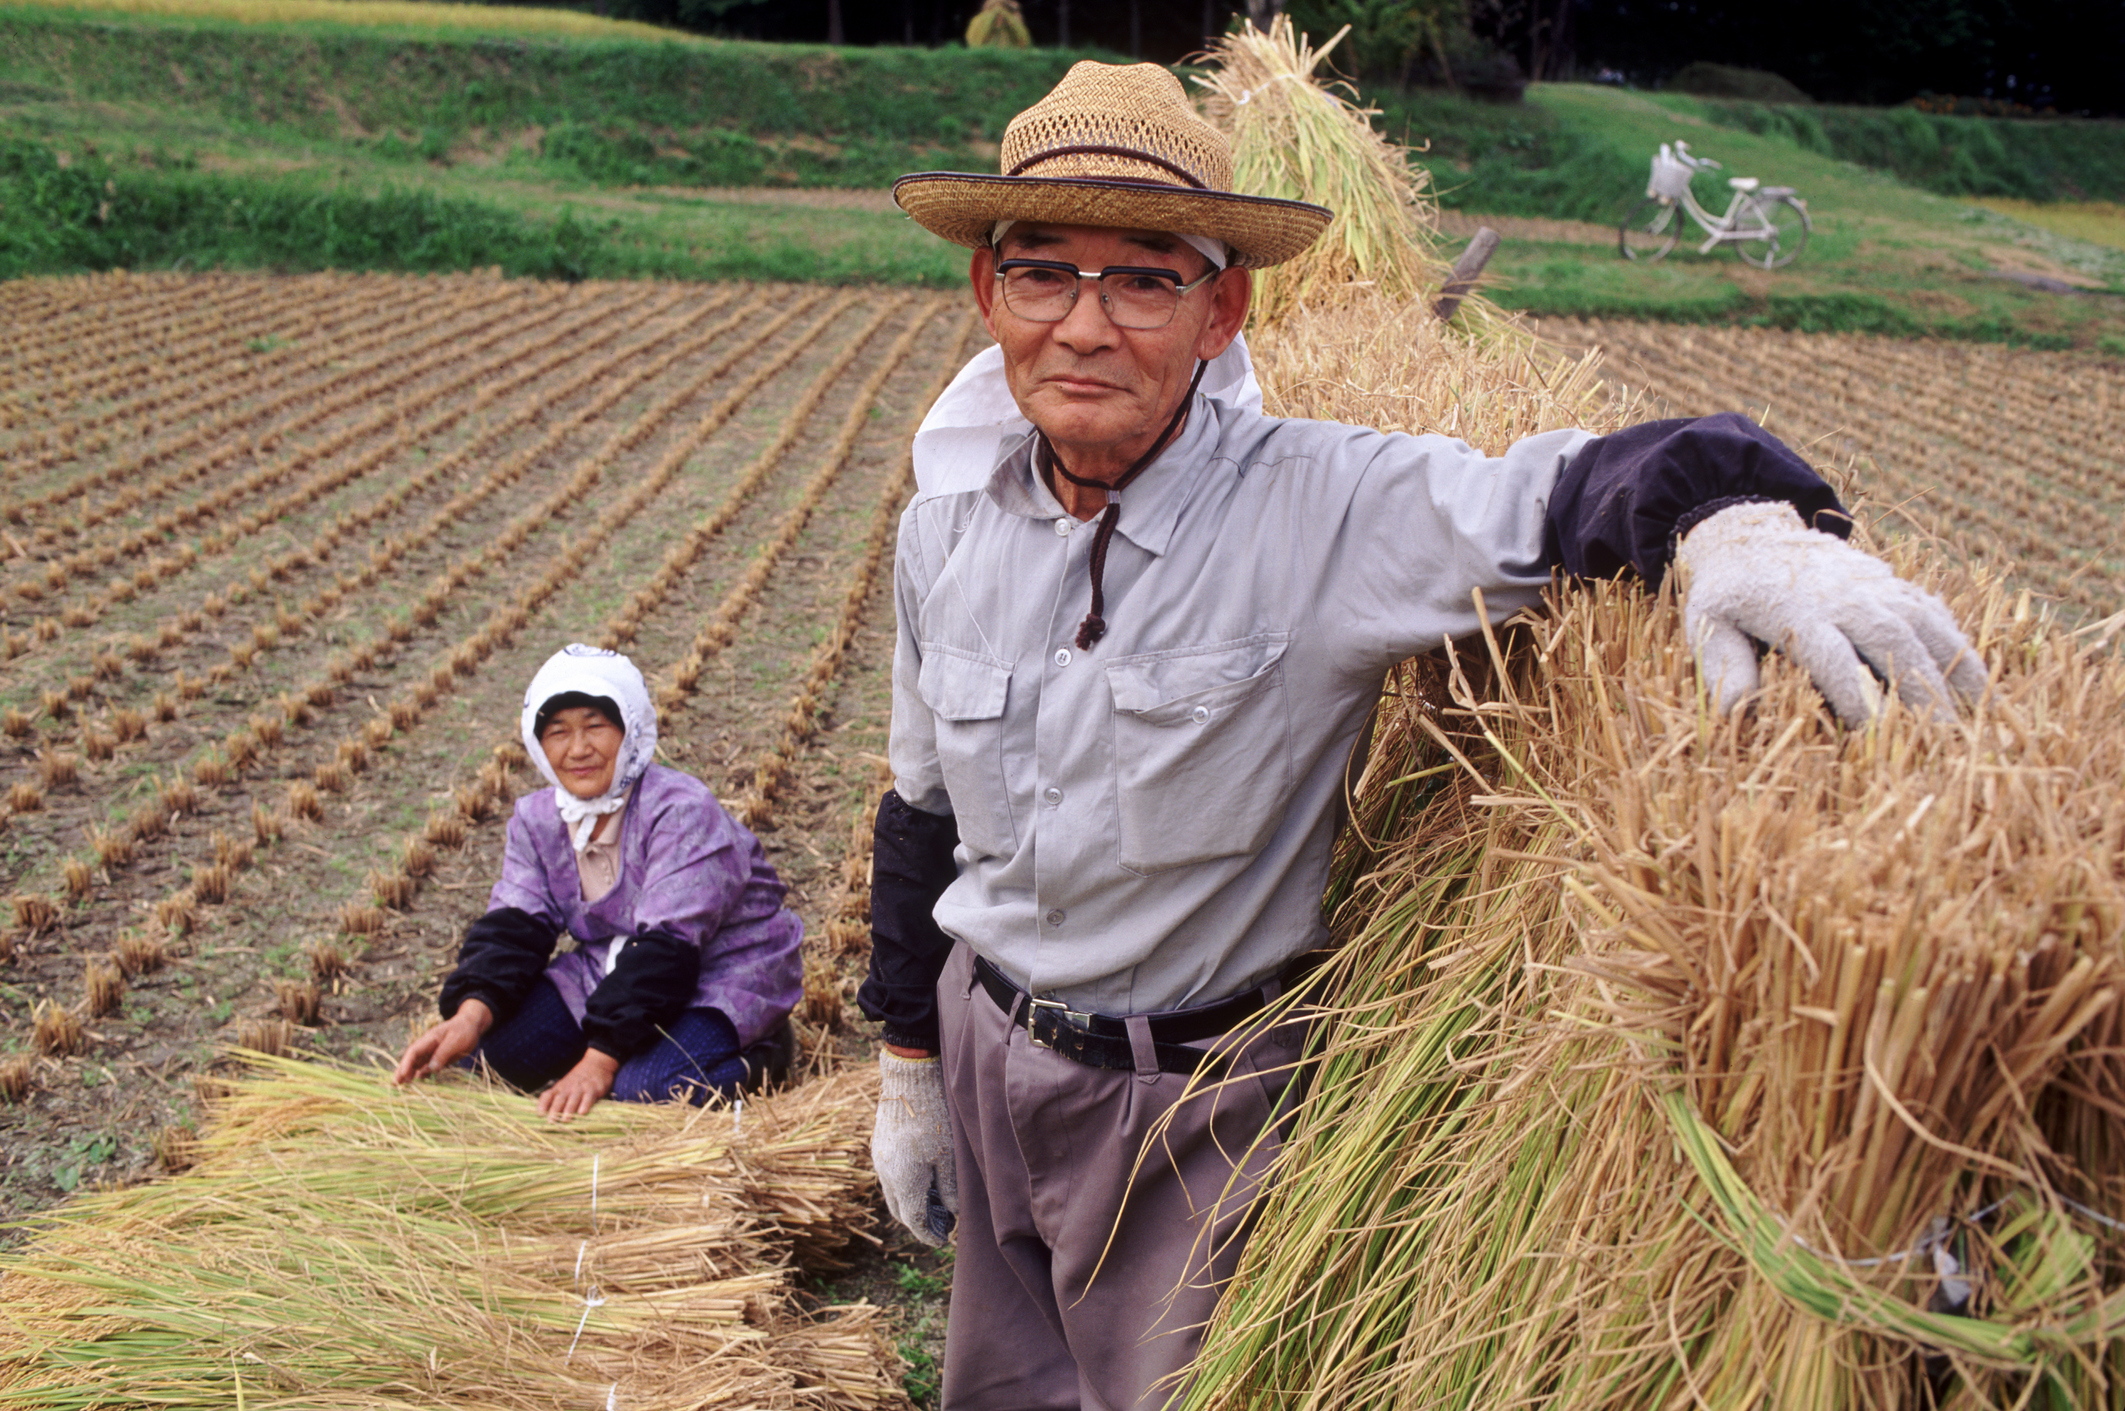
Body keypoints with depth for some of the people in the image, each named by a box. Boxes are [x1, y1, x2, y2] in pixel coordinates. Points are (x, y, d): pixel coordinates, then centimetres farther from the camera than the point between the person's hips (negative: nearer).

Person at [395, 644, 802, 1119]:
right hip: (613, 969, 7)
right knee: (484, 1049, -12)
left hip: (719, 975, -7)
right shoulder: (537, 819, -1)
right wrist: (471, 1013, -29)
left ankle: (759, 1052, 0)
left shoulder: (680, 809, -24)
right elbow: (513, 925, -7)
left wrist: (599, 1060, -34)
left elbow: (666, 947, -29)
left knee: (645, 1088, -32)